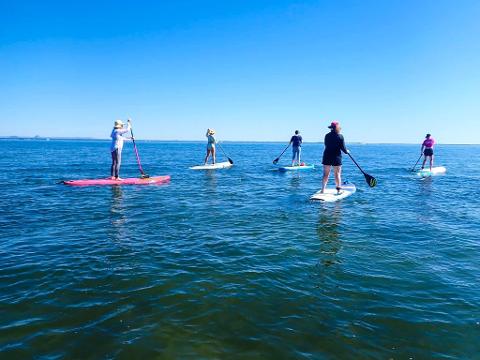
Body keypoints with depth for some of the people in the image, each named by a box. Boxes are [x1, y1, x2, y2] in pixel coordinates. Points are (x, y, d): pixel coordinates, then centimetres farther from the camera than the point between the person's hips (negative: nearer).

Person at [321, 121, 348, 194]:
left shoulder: (327, 136, 5)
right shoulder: (340, 136, -9)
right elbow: (343, 147, -7)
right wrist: (346, 151, 14)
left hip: (327, 157, 4)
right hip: (336, 157, -4)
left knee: (326, 174, 8)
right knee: (337, 174, 4)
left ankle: (323, 190, 8)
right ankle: (339, 190, 9)